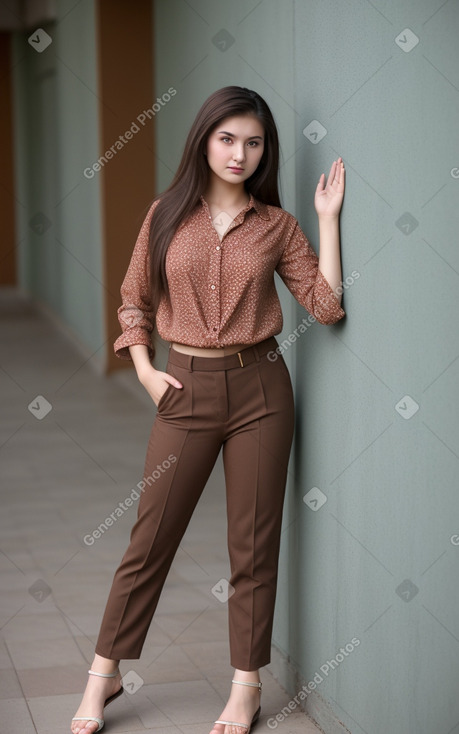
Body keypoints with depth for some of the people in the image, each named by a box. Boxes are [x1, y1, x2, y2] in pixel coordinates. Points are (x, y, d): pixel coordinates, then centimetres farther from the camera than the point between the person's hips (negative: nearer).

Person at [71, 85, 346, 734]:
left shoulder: (276, 226, 2)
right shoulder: (168, 215, 3)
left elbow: (326, 304, -7)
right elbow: (134, 300, 10)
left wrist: (328, 218, -8)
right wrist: (144, 369, -1)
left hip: (260, 388, 0)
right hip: (186, 389, 0)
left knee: (254, 544, 6)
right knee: (150, 539, 5)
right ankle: (104, 676, 19)